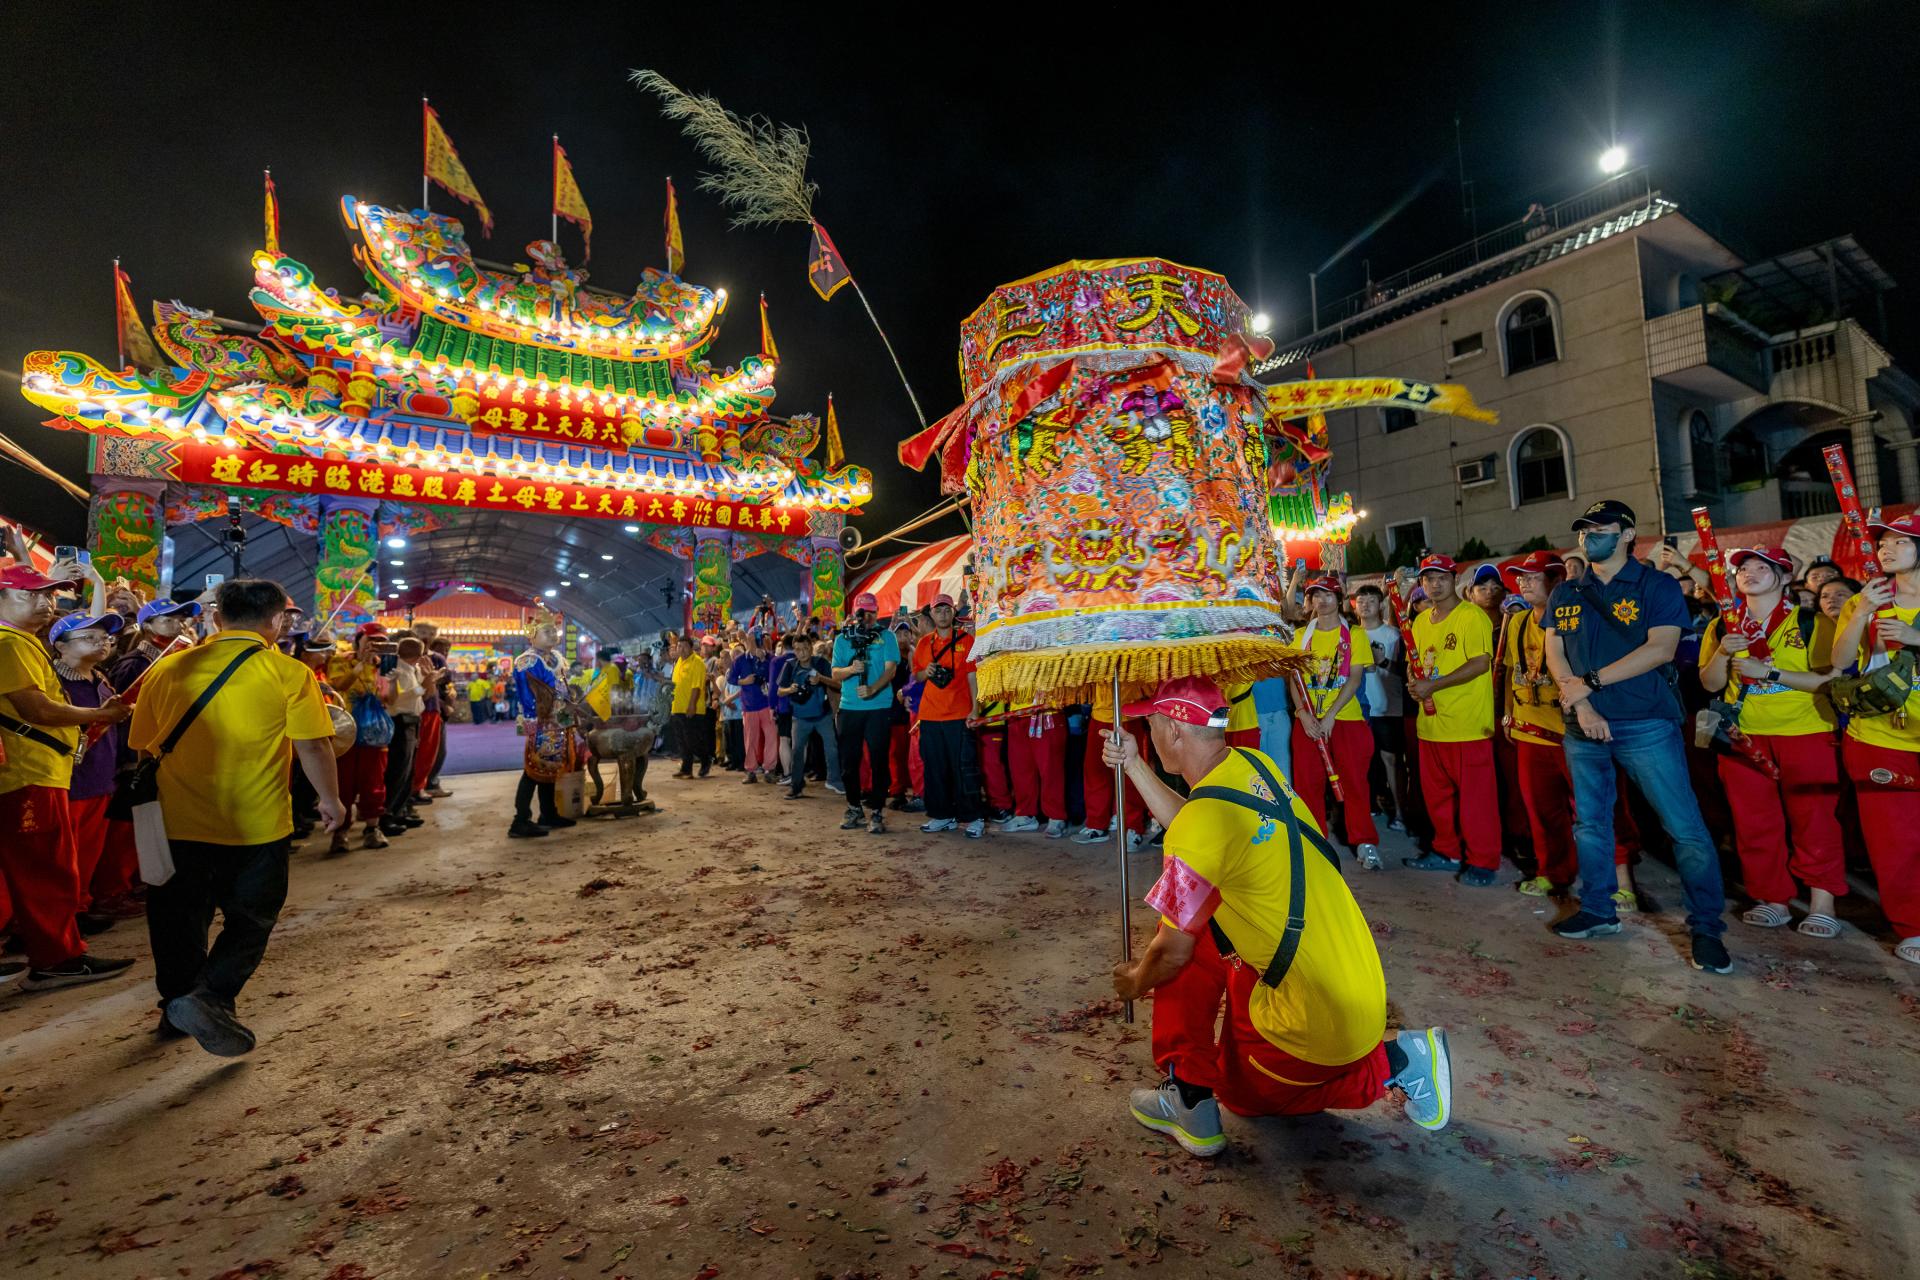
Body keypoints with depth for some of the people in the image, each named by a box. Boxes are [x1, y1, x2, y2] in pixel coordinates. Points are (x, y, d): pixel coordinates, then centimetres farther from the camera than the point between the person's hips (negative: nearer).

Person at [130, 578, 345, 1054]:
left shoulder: (169, 669, 1)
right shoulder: (289, 673, -12)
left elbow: (142, 745, 9)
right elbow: (313, 747, -14)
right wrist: (331, 800, 1)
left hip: (180, 822, 4)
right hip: (258, 824, -4)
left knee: (180, 917, 22)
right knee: (250, 920, 12)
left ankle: (177, 1005, 36)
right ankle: (212, 998, -6)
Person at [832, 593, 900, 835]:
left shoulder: (886, 636, 3)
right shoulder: (843, 638, 10)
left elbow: (890, 668, -7)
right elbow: (835, 673, 4)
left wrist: (872, 689, -23)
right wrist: (851, 669, -18)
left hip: (879, 707, -3)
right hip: (849, 707, 3)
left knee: (878, 760, -1)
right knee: (849, 760, 7)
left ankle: (877, 812, 9)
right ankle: (854, 808, 23)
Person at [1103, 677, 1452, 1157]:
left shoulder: (1202, 825, -28)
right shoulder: (1252, 764, -4)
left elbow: (1172, 953, -15)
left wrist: (1136, 982, 6)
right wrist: (1134, 765, 12)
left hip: (1319, 1017, -6)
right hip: (1364, 981, 6)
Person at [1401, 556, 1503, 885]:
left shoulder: (1472, 615, -9)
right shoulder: (1421, 621, 14)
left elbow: (1481, 663, -17)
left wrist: (1434, 685, -19)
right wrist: (1416, 684, 2)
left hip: (1468, 724, -7)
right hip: (1431, 722, 7)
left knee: (1475, 795, 0)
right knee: (1436, 792, 14)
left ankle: (1482, 861, 12)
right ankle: (1447, 851, 28)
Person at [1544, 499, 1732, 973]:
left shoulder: (1657, 586, -2)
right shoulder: (1564, 594, 11)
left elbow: (1660, 649, -13)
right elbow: (1554, 654, 4)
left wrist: (1589, 681, -17)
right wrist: (1579, 703, -11)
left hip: (1645, 724, -4)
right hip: (1583, 726, 5)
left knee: (1685, 826, -3)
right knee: (1589, 824, 13)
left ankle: (1706, 927, 11)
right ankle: (1598, 911, 27)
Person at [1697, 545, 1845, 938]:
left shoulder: (1809, 622, -1)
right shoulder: (1723, 626, 8)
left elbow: (1829, 679, -9)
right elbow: (1710, 683, 5)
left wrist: (1768, 671, -18)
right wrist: (1723, 652, -11)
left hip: (1805, 733, -3)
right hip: (1744, 735, 3)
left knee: (1814, 820, 0)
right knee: (1754, 822, 6)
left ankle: (1822, 904, 9)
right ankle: (1772, 900, 16)